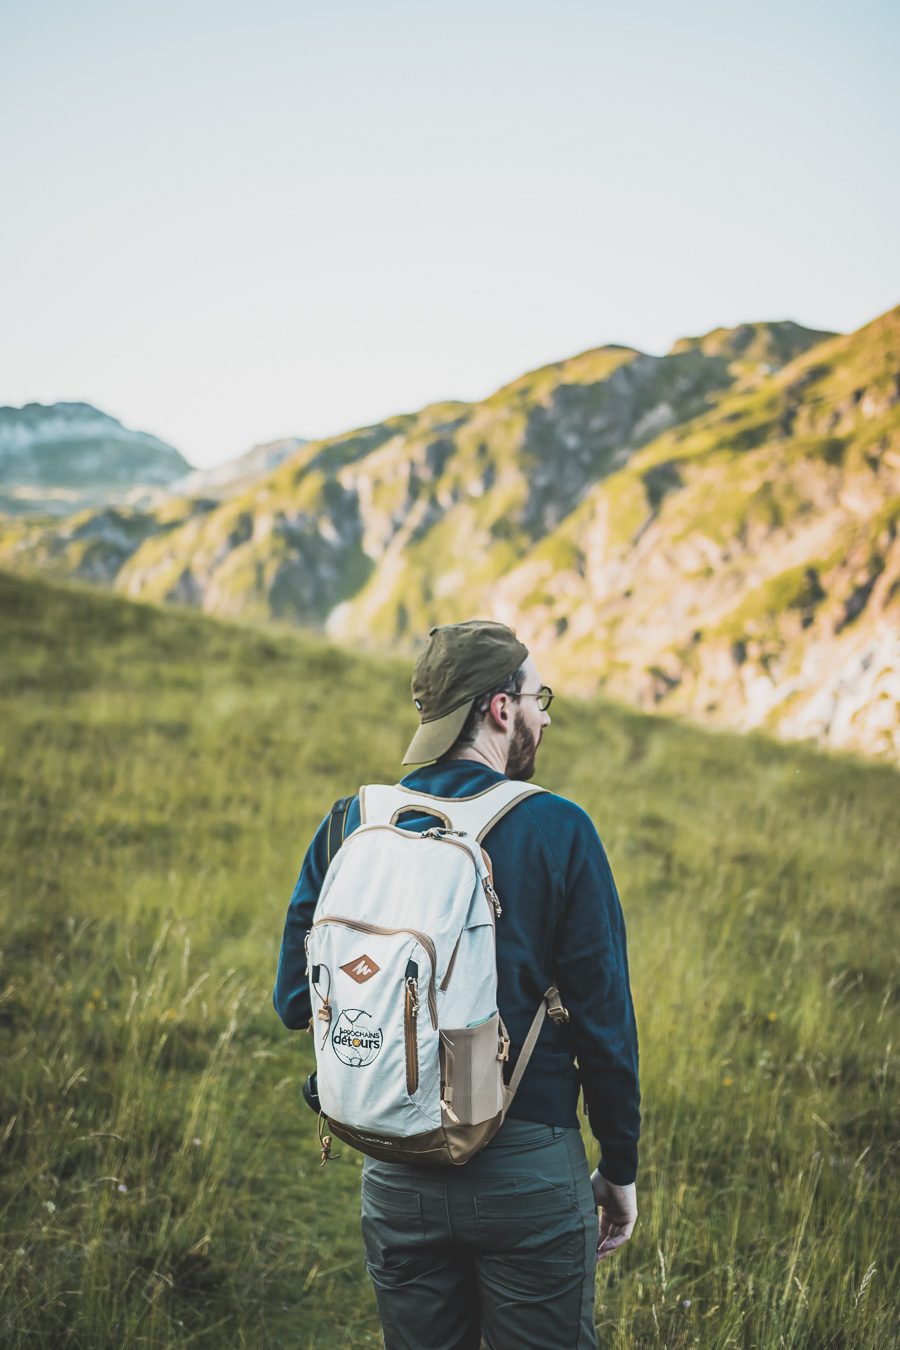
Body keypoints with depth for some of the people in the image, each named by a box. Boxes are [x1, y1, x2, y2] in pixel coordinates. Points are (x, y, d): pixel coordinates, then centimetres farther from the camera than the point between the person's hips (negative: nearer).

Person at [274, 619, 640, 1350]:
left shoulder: (351, 825, -2)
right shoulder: (557, 829, -11)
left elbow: (296, 1000, 1)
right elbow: (604, 1016, -9)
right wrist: (620, 1167, 3)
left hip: (395, 1172, 4)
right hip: (527, 1171, -3)